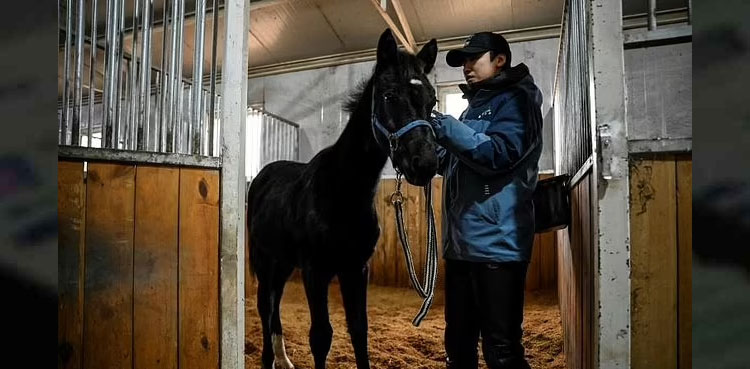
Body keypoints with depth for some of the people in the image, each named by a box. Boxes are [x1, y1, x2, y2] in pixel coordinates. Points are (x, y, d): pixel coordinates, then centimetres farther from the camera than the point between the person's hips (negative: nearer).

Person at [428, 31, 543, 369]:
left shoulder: (515, 99, -1)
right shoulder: (474, 107, 24)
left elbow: (501, 153, -18)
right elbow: (450, 163, 25)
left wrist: (447, 128, -21)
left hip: (495, 242, -9)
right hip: (461, 241, 9)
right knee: (458, 341, 17)